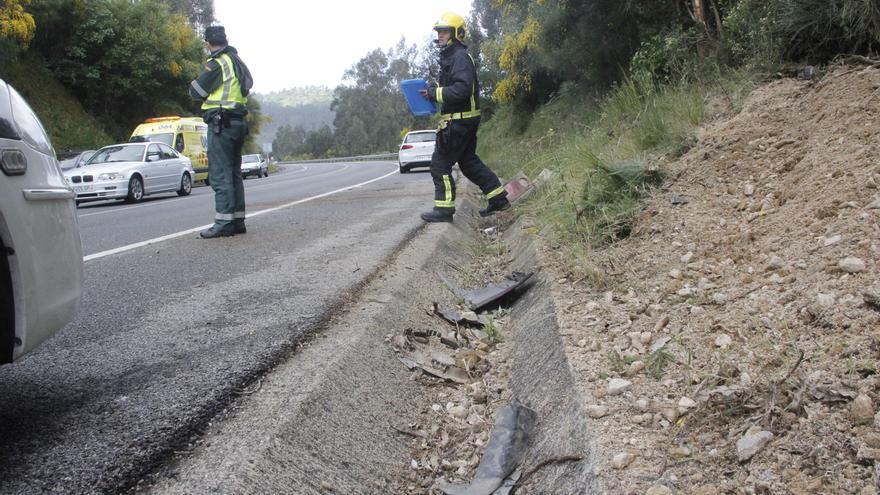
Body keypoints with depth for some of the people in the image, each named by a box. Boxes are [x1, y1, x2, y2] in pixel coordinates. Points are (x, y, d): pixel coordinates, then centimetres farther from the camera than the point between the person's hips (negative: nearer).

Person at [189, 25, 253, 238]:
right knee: (234, 174, 13)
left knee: (220, 175, -8)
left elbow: (195, 92, -8)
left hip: (220, 123, -9)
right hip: (237, 122, 9)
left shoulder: (217, 64, -12)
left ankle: (224, 223, -10)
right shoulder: (238, 62, 16)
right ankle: (237, 221, 16)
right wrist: (215, 92, 9)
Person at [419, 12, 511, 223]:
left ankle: (444, 208, -1)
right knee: (469, 161, 16)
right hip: (465, 120, 10)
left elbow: (462, 89, -27)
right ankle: (498, 198, 19)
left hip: (459, 120, -10)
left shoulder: (460, 57, -15)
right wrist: (434, 89, 8)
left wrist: (435, 93, -22)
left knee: (440, 163, -5)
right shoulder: (450, 57, 18)